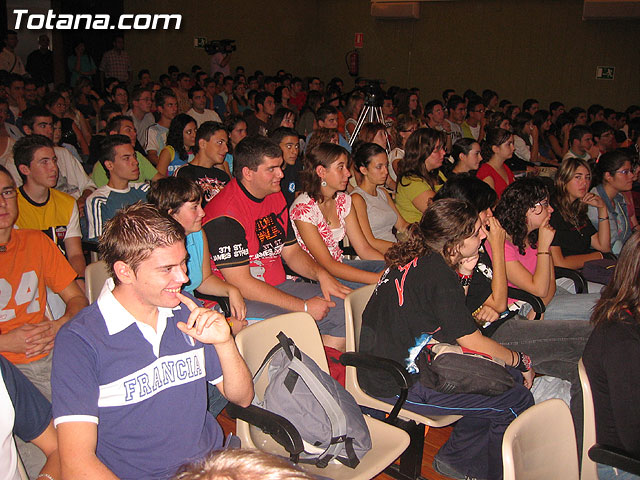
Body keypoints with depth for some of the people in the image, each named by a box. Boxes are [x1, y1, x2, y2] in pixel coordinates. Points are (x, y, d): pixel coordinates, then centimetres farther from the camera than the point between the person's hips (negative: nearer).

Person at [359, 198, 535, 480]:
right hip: (399, 385, -9)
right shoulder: (437, 273, -21)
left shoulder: (415, 259, 6)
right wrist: (522, 362, 2)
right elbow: (473, 343, -14)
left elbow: (449, 316, 22)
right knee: (517, 400, -8)